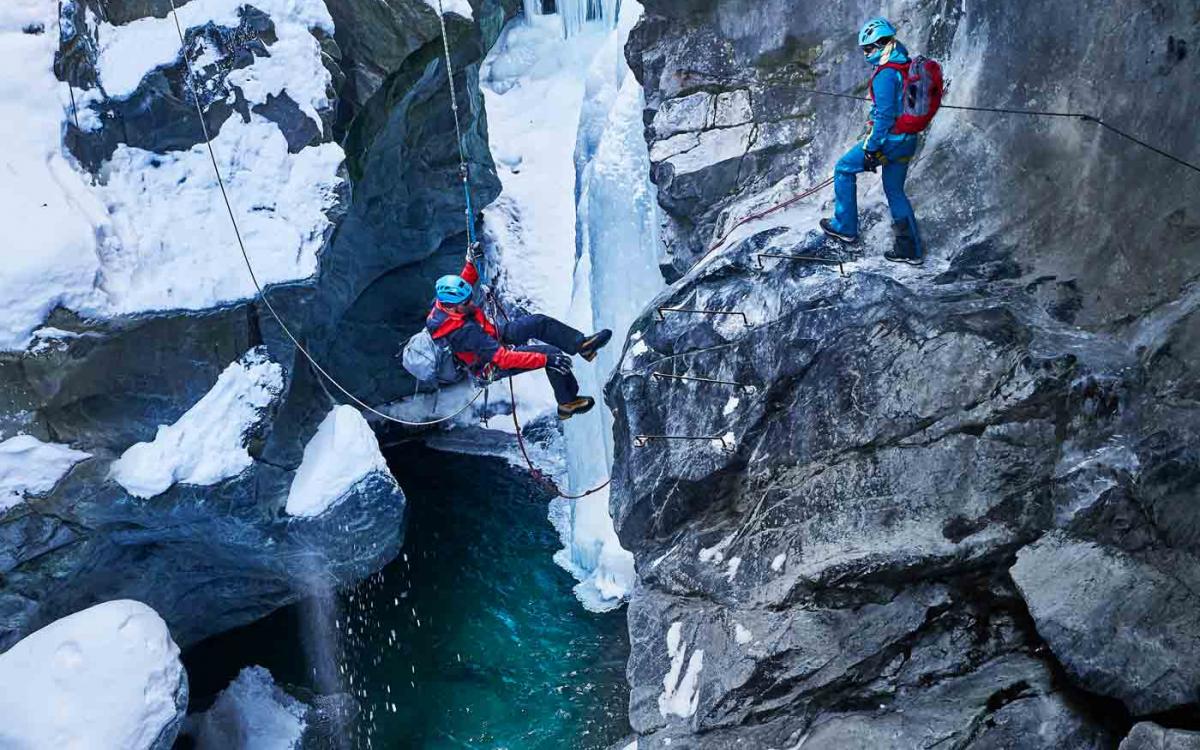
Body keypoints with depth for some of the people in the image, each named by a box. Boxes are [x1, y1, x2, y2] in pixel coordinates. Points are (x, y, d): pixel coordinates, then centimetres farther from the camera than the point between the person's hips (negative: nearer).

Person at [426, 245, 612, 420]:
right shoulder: (462, 332, -39)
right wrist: (546, 359, -40)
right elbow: (502, 358, -39)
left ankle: (582, 344, 11)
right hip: (493, 366, -9)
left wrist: (471, 262, -7)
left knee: (540, 322, -2)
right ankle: (567, 404, -1)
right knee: (552, 353, -18)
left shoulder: (444, 301, -16)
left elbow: (466, 281, 11)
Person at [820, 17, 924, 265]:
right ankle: (910, 250, 18)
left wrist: (872, 149, -20)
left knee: (843, 169, 9)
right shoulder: (907, 67, 11)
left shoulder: (885, 74, -18)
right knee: (895, 192, 16)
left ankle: (844, 227, 14)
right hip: (907, 141, 9)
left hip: (889, 139, -9)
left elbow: (884, 115, -23)